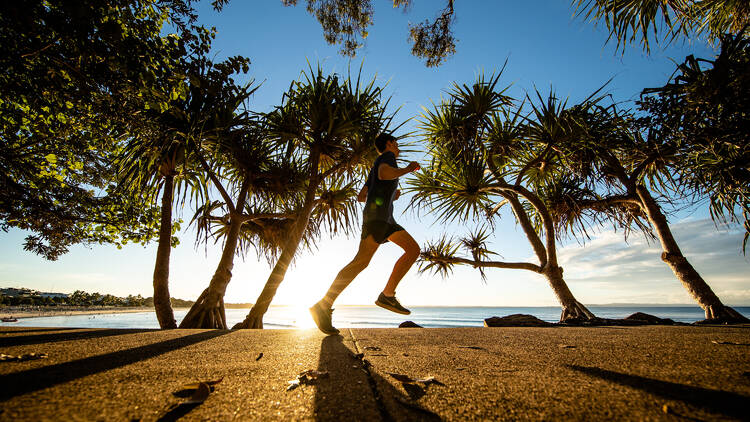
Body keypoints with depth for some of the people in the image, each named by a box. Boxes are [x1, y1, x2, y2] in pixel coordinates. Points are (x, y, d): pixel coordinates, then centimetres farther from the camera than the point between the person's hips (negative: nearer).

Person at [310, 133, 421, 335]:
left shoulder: (375, 167, 33)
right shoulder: (387, 156, 8)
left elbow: (360, 196, 28)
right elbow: (384, 173, -18)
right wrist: (408, 169, -1)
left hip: (385, 219, 10)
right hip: (377, 213, -10)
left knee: (414, 249, 1)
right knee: (362, 260, -22)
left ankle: (387, 295, -7)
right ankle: (324, 306, -22)